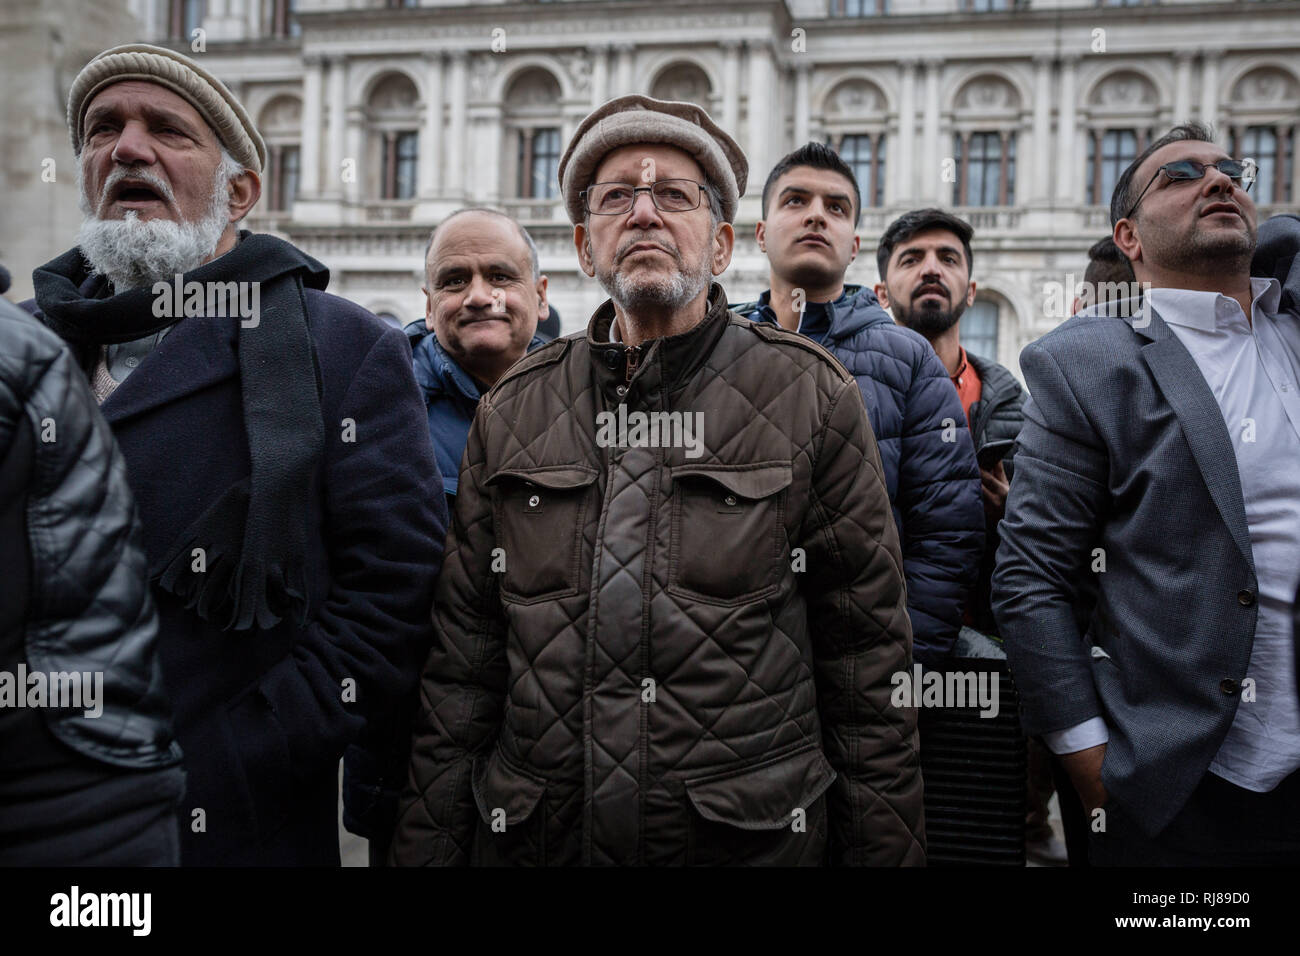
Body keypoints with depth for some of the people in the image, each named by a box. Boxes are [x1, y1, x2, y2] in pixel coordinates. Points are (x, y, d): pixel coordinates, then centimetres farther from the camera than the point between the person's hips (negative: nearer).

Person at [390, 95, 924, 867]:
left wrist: (886, 847, -5)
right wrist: (427, 846, 3)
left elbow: (869, 660, -3)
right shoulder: (513, 412, 4)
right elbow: (463, 663, 5)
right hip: (532, 838, 3)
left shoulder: (812, 397, -3)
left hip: (756, 837, -2)